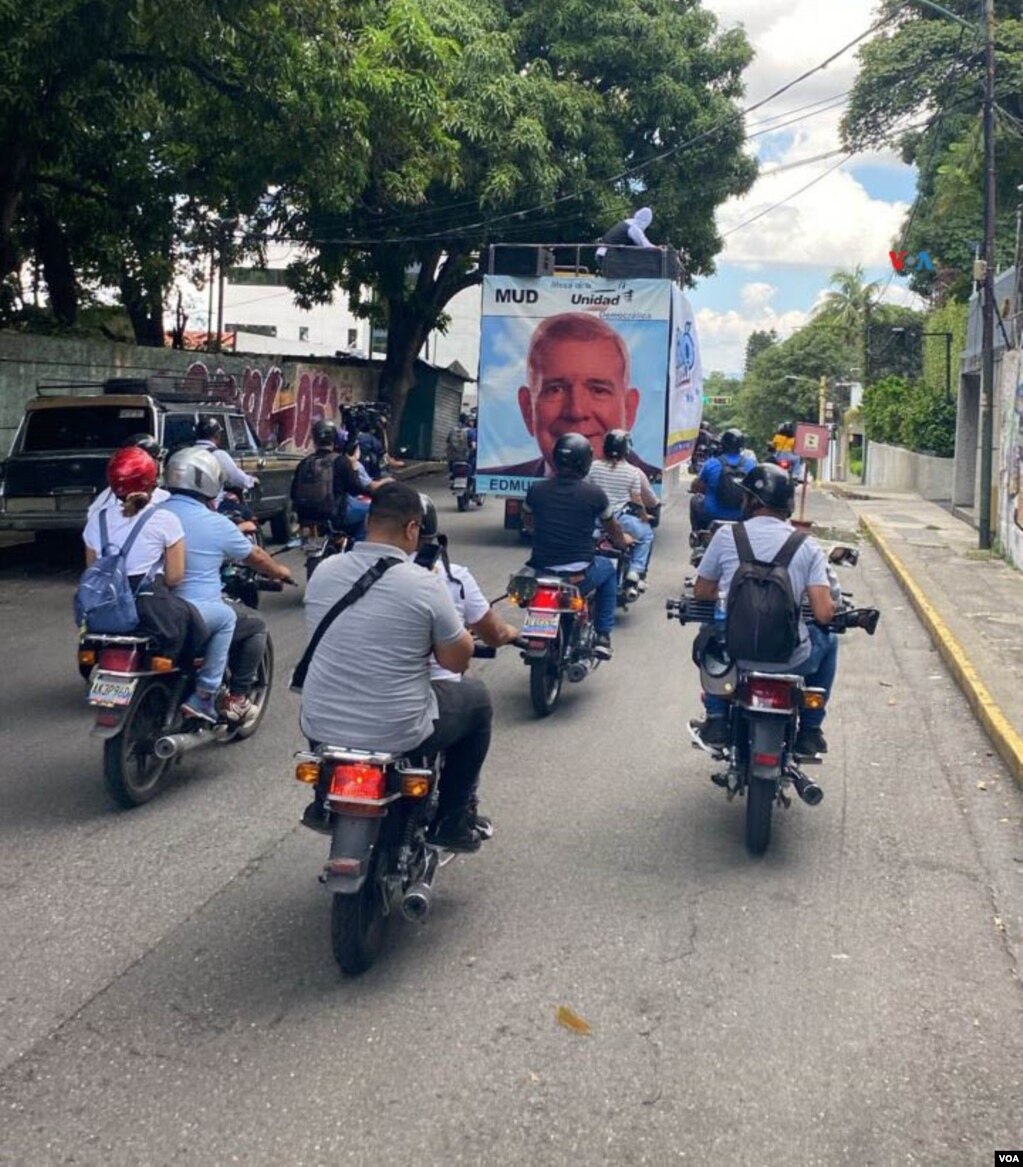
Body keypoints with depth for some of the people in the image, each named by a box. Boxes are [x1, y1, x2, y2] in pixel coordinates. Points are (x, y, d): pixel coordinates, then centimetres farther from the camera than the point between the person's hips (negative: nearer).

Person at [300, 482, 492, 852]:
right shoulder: (424, 585, -16)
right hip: (397, 736, -5)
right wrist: (447, 621, 13)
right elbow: (457, 661, -8)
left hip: (321, 729, 5)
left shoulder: (324, 571, -1)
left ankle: (323, 804, 44)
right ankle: (452, 821, 26)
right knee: (476, 698, 21)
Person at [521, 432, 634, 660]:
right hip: (579, 577, -3)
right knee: (607, 568, 30)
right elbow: (613, 529, 10)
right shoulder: (594, 493, -10)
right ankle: (603, 636, 25)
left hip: (540, 573, 3)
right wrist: (623, 541, 33)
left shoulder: (536, 490, -2)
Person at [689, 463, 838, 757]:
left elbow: (701, 593, 8)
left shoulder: (727, 535, -2)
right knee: (828, 640, 31)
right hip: (789, 661, -1)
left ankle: (716, 721, 31)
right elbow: (824, 614, -10)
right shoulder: (808, 547, -2)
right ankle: (810, 730, 30)